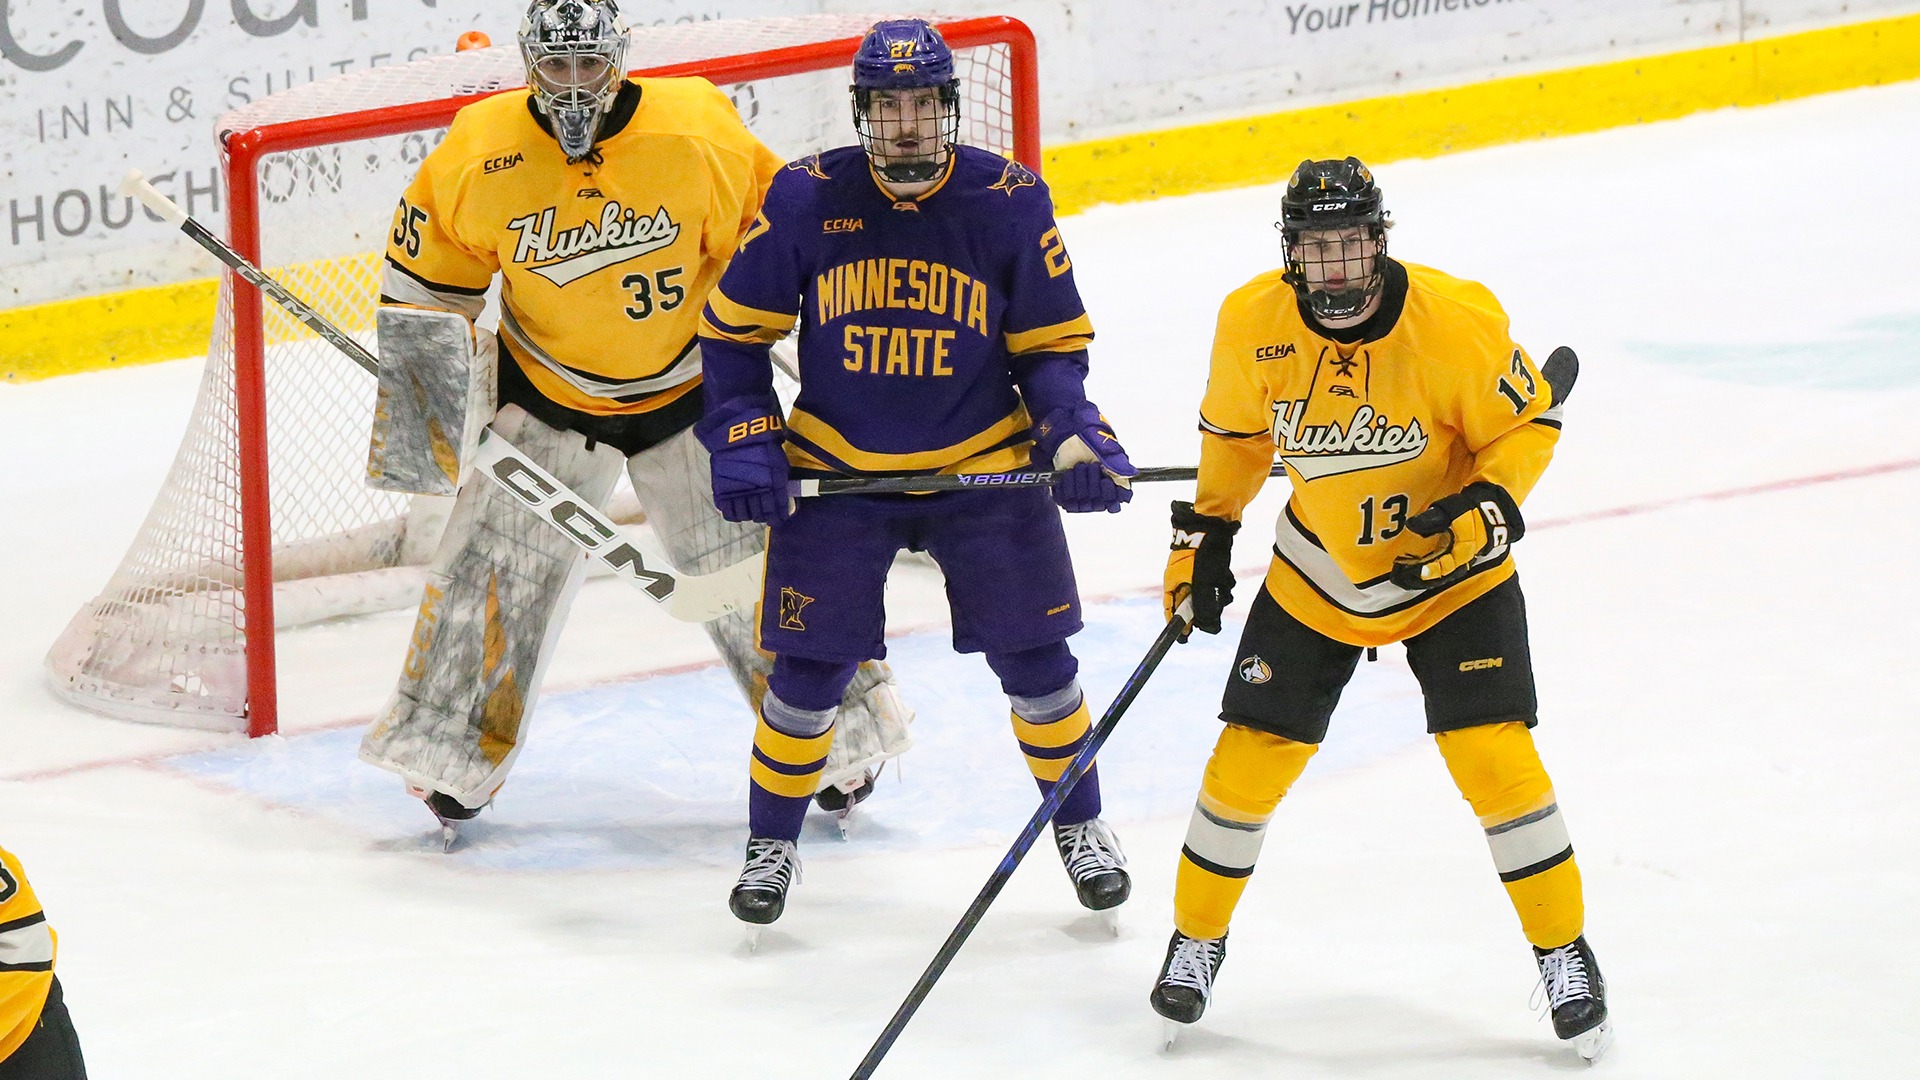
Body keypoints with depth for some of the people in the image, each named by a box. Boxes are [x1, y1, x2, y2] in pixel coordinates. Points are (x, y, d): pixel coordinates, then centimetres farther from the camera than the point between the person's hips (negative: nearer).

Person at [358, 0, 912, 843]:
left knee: (749, 561, 2)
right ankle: (454, 746, 13)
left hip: (688, 385, -1)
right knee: (497, 560, -3)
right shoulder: (482, 151, -16)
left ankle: (841, 728, 19)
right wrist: (417, 387, -4)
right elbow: (428, 266, -2)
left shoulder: (699, 133, -21)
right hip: (549, 389, 1)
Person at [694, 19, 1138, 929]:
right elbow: (734, 328, 2)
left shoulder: (1009, 201, -7)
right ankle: (772, 841, 18)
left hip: (982, 466, 0)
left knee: (1033, 655, 1)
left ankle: (1079, 823, 23)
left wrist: (1074, 437, -15)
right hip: (836, 469, 0)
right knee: (809, 667, -2)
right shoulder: (807, 199, -8)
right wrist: (743, 440, -7)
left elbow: (1050, 345, 1)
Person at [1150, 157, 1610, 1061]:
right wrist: (1204, 531, 5)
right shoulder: (1251, 325, -14)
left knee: (1493, 755, -12)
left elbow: (1528, 420, -11)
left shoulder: (1455, 321, -24)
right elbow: (1233, 432, 6)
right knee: (1252, 754, 0)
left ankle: (1563, 951, 5)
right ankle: (1196, 936, 22)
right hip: (1318, 575, 3)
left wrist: (1489, 510, -25)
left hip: (1450, 567, -3)